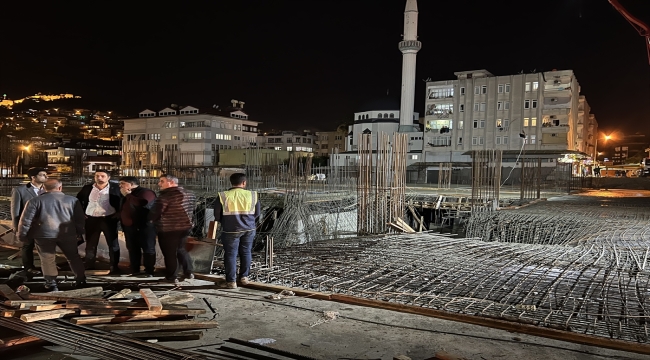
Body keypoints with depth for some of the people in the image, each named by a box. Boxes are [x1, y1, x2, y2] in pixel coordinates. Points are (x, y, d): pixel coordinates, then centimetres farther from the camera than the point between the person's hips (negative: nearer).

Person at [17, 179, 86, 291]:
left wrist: (22, 234, 8)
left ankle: (51, 284, 9)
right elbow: (80, 218, 8)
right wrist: (79, 233, 18)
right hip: (67, 234, 2)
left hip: (44, 234, -2)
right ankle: (81, 281, 19)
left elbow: (26, 219, -1)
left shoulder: (36, 201, 0)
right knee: (73, 257, 15)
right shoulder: (72, 200, 4)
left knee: (48, 259, 10)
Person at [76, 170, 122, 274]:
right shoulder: (87, 188, 4)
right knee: (90, 243, 12)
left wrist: (119, 213, -10)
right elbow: (78, 200, 15)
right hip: (91, 219, 3)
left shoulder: (115, 188, -6)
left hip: (109, 219, -3)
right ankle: (89, 265, 23)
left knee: (113, 243, 3)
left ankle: (114, 266, 12)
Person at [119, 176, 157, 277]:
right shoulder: (127, 194, 15)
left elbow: (140, 203, -33)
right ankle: (134, 270, 21)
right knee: (132, 249, 12)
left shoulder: (145, 192, -13)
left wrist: (127, 195, -19)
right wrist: (120, 216, 12)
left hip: (144, 226, -9)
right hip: (129, 226, 9)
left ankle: (149, 271, 3)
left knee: (148, 249, -2)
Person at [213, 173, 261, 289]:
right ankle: (244, 277, 21)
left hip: (231, 230, -2)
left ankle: (231, 281, 8)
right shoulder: (252, 195, -2)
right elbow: (257, 214, 5)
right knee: (246, 252, 15)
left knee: (231, 254, 6)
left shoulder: (223, 196, -7)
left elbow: (217, 215, -2)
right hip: (249, 229, 2)